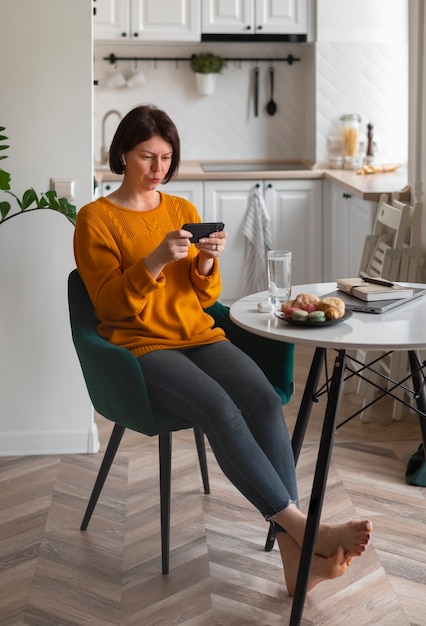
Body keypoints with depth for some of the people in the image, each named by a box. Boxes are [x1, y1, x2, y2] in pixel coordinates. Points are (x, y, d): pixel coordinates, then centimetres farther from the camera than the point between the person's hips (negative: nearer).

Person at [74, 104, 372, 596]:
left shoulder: (184, 210, 15)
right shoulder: (95, 219, 1)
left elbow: (205, 297, 13)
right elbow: (111, 304, -8)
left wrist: (205, 263, -9)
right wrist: (156, 261, -22)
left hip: (199, 335, 5)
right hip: (142, 347, -4)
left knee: (264, 399, -26)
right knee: (220, 408, -33)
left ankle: (294, 555, -31)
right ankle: (304, 527, -29)